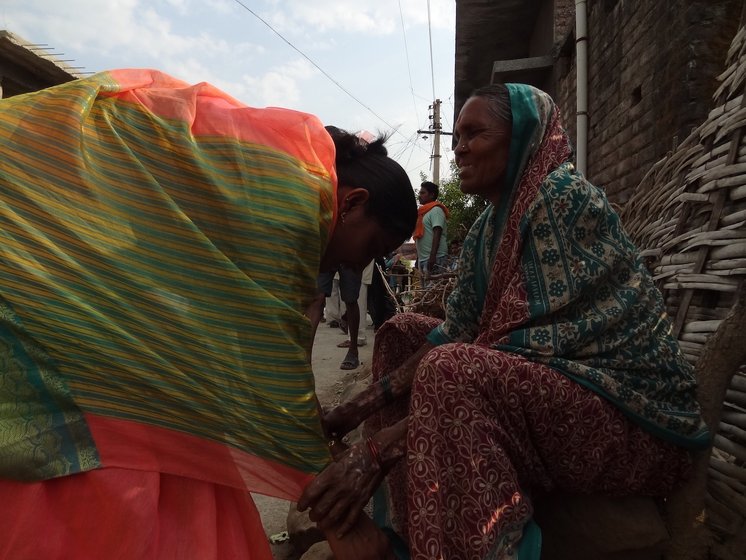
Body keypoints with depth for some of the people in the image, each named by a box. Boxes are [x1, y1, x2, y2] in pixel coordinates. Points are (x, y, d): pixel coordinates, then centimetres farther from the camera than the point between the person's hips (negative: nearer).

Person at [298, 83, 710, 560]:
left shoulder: (565, 197, -17)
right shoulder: (487, 230, 8)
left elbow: (535, 348, -26)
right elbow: (456, 334, 3)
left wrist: (384, 445, -29)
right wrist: (360, 407, -7)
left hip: (636, 416, -8)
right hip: (552, 389, 9)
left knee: (450, 371, -33)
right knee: (403, 333, 7)